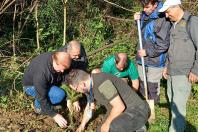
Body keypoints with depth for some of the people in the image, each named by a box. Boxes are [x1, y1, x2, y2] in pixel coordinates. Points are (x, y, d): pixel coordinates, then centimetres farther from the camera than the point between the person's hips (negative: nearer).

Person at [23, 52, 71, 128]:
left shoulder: (60, 61, -20)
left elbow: (65, 79, -10)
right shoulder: (41, 72, -39)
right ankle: (38, 105, -3)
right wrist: (54, 115, -29)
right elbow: (41, 97, -33)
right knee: (59, 95, -29)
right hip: (32, 86, -7)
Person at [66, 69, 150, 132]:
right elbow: (89, 107, 20)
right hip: (123, 113, 10)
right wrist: (82, 125, 32)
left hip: (136, 112, -10)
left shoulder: (102, 83, -28)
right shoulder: (91, 83, 3)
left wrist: (106, 123, -15)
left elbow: (119, 106, -29)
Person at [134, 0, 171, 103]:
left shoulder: (162, 20, -19)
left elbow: (163, 44, -19)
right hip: (142, 59, 7)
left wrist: (147, 52, -15)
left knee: (152, 89, 4)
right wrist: (138, 20, 1)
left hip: (155, 61, -7)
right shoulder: (144, 15, 2)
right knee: (142, 87, 19)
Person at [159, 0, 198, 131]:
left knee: (178, 105, -7)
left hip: (183, 73, -8)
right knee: (172, 100, 15)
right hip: (172, 72, 8)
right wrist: (167, 66, 19)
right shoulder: (174, 25, 13)